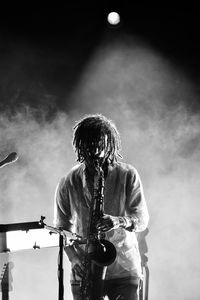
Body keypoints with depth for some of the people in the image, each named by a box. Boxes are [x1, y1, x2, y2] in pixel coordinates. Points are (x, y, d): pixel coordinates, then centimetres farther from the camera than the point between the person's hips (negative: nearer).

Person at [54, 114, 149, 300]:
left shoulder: (128, 175, -4)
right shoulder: (68, 183, 0)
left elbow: (143, 220, -4)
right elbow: (63, 226, 9)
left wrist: (120, 221, -25)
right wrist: (74, 258, -8)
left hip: (124, 271, -1)